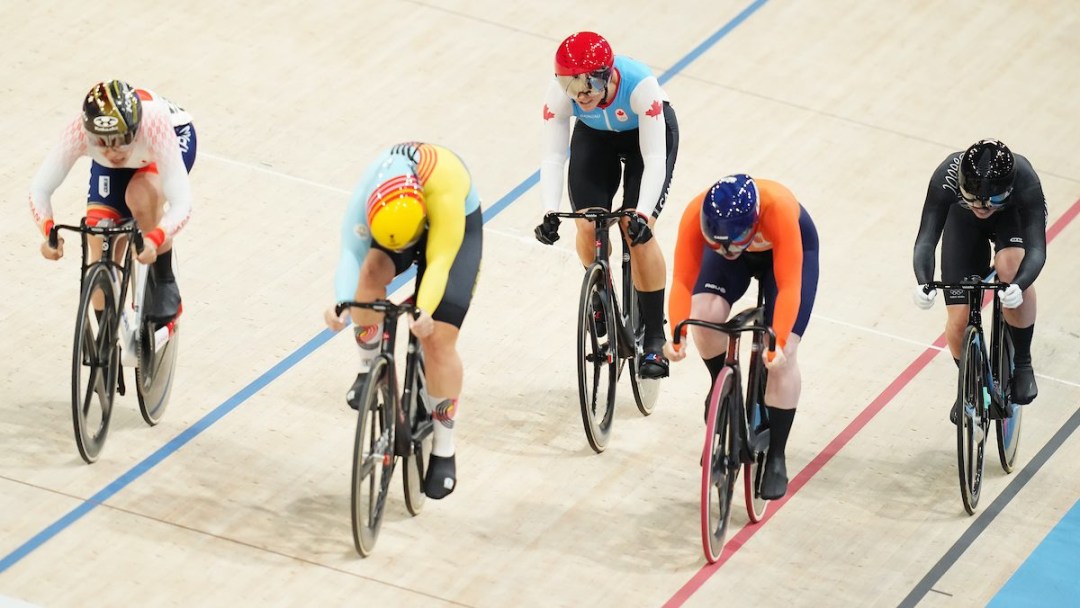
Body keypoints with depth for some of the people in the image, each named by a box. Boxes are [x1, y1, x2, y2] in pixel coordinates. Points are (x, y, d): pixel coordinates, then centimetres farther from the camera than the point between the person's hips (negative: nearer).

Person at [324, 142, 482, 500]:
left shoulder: (444, 191, -43)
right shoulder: (365, 193, -35)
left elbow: (438, 262, -44)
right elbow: (351, 254, -38)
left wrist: (424, 313, -60)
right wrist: (341, 305, -56)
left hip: (456, 226, -3)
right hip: (389, 216, 3)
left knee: (438, 339, -10)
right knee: (369, 272, -31)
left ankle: (443, 450, 5)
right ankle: (368, 368, -7)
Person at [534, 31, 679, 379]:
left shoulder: (640, 85, -41)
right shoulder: (559, 92, -33)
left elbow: (653, 158, -40)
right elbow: (552, 158, -31)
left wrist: (643, 214, -52)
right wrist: (550, 213, -45)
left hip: (649, 132, -3)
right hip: (595, 136, 3)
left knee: (637, 231, -17)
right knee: (588, 227, -13)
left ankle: (655, 338, -5)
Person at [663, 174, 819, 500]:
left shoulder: (779, 209, -45)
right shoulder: (696, 214, -37)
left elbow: (789, 287, -44)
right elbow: (682, 281, -34)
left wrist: (779, 344, -54)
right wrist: (676, 334, -49)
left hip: (786, 250, -3)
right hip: (737, 257, 3)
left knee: (782, 356, -14)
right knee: (705, 315, -24)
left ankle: (776, 457, -1)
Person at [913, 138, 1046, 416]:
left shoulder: (1025, 182, -41)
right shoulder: (946, 178, -40)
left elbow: (1036, 249, -45)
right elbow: (926, 239, -41)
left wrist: (1019, 286, -65)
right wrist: (923, 283, -61)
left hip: (1013, 215, -1)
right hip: (962, 219, 1)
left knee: (1012, 270, -34)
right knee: (959, 321, -7)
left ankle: (1022, 362, -11)